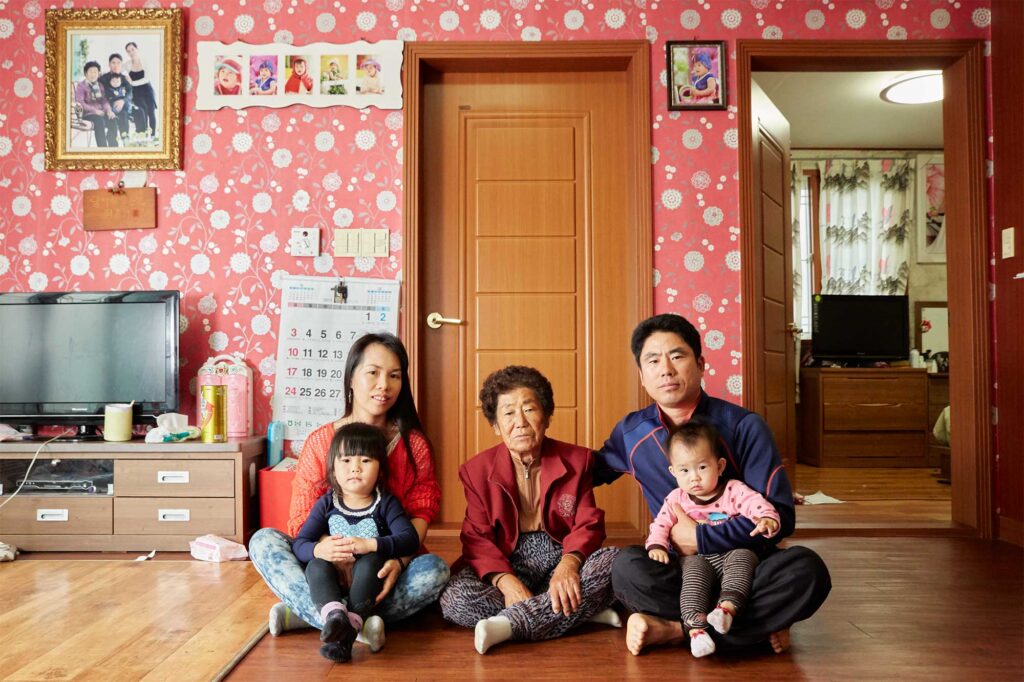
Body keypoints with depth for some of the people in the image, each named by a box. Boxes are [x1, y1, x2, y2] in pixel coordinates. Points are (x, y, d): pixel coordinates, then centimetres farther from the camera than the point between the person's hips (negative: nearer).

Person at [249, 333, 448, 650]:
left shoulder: (413, 444, 1)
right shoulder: (320, 441, 0)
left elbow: (421, 512, -5)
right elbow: (302, 516, -4)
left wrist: (398, 560, -25)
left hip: (387, 567, 0)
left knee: (435, 569, -30)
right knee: (263, 540, -22)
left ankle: (305, 613, -28)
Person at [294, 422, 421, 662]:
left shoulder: (385, 503, -2)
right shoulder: (326, 504, 4)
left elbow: (410, 539, -16)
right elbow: (299, 544, -4)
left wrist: (369, 544, -30)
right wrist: (319, 549, -28)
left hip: (369, 581, -2)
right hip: (333, 581, 2)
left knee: (370, 561, -32)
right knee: (315, 565, -26)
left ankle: (350, 627, -42)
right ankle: (334, 615, -49)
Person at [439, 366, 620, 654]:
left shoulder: (576, 460, 3)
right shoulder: (477, 470, 2)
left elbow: (588, 523, -3)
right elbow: (477, 537, -5)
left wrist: (569, 562, -26)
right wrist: (505, 580, -26)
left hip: (562, 558, 1)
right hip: (506, 563, 0)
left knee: (615, 560, -29)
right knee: (453, 599, -30)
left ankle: (507, 624, -33)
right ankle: (581, 611, -24)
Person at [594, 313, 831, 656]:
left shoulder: (744, 426, -6)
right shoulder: (631, 432, 4)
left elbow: (778, 515, -10)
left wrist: (699, 537, -13)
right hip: (678, 569, 1)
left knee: (806, 569, -32)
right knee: (628, 567, -31)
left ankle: (674, 629, -27)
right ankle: (760, 624, -23)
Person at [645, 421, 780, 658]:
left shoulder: (733, 490, -1)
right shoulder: (676, 499, 6)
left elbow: (756, 503, -15)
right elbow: (660, 525, 5)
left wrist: (767, 519, -38)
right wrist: (656, 545, -15)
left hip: (733, 552, 0)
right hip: (697, 557, 0)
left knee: (743, 556, -30)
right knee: (694, 568, -30)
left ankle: (727, 607, -43)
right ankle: (695, 625, -41)